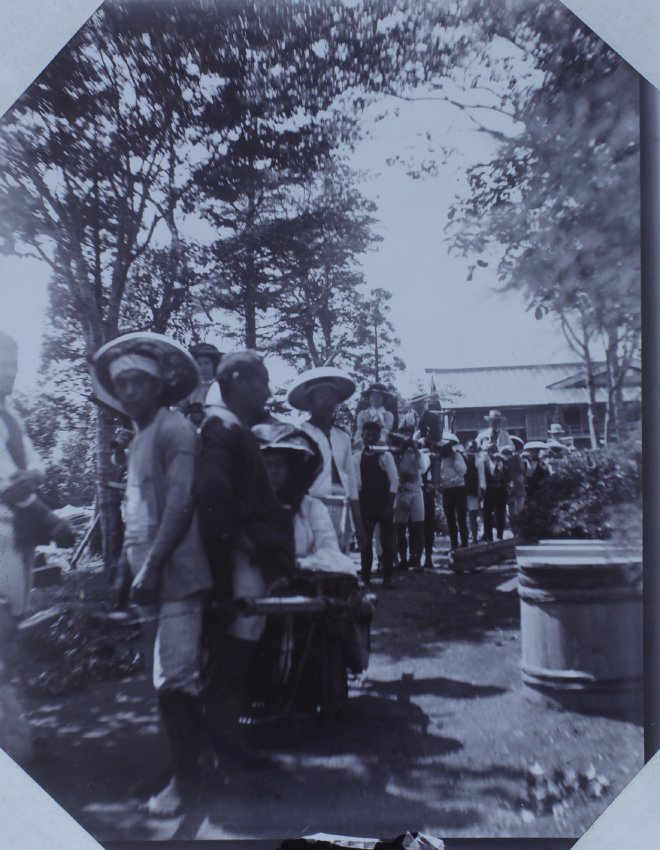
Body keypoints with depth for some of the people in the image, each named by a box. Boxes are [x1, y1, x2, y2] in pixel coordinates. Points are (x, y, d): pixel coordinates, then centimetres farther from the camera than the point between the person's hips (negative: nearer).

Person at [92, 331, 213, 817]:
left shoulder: (174, 429, -7)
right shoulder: (138, 439, 19)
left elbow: (181, 501, -17)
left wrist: (151, 565, -20)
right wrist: (131, 564, 13)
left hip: (174, 573, -8)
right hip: (149, 575, 8)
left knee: (174, 679, -7)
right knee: (169, 680, 15)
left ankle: (187, 777, 10)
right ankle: (189, 762, 28)